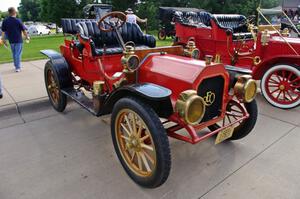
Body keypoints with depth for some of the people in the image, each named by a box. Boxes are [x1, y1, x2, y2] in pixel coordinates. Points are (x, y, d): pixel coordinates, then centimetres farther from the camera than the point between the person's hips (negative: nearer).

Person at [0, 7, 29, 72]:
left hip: (11, 40, 5)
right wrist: (27, 37, 7)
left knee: (14, 53, 17)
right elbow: (23, 30, -8)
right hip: (18, 40, -4)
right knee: (18, 54, -2)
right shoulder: (18, 21, -12)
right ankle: (18, 67, -2)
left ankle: (16, 66, 27)